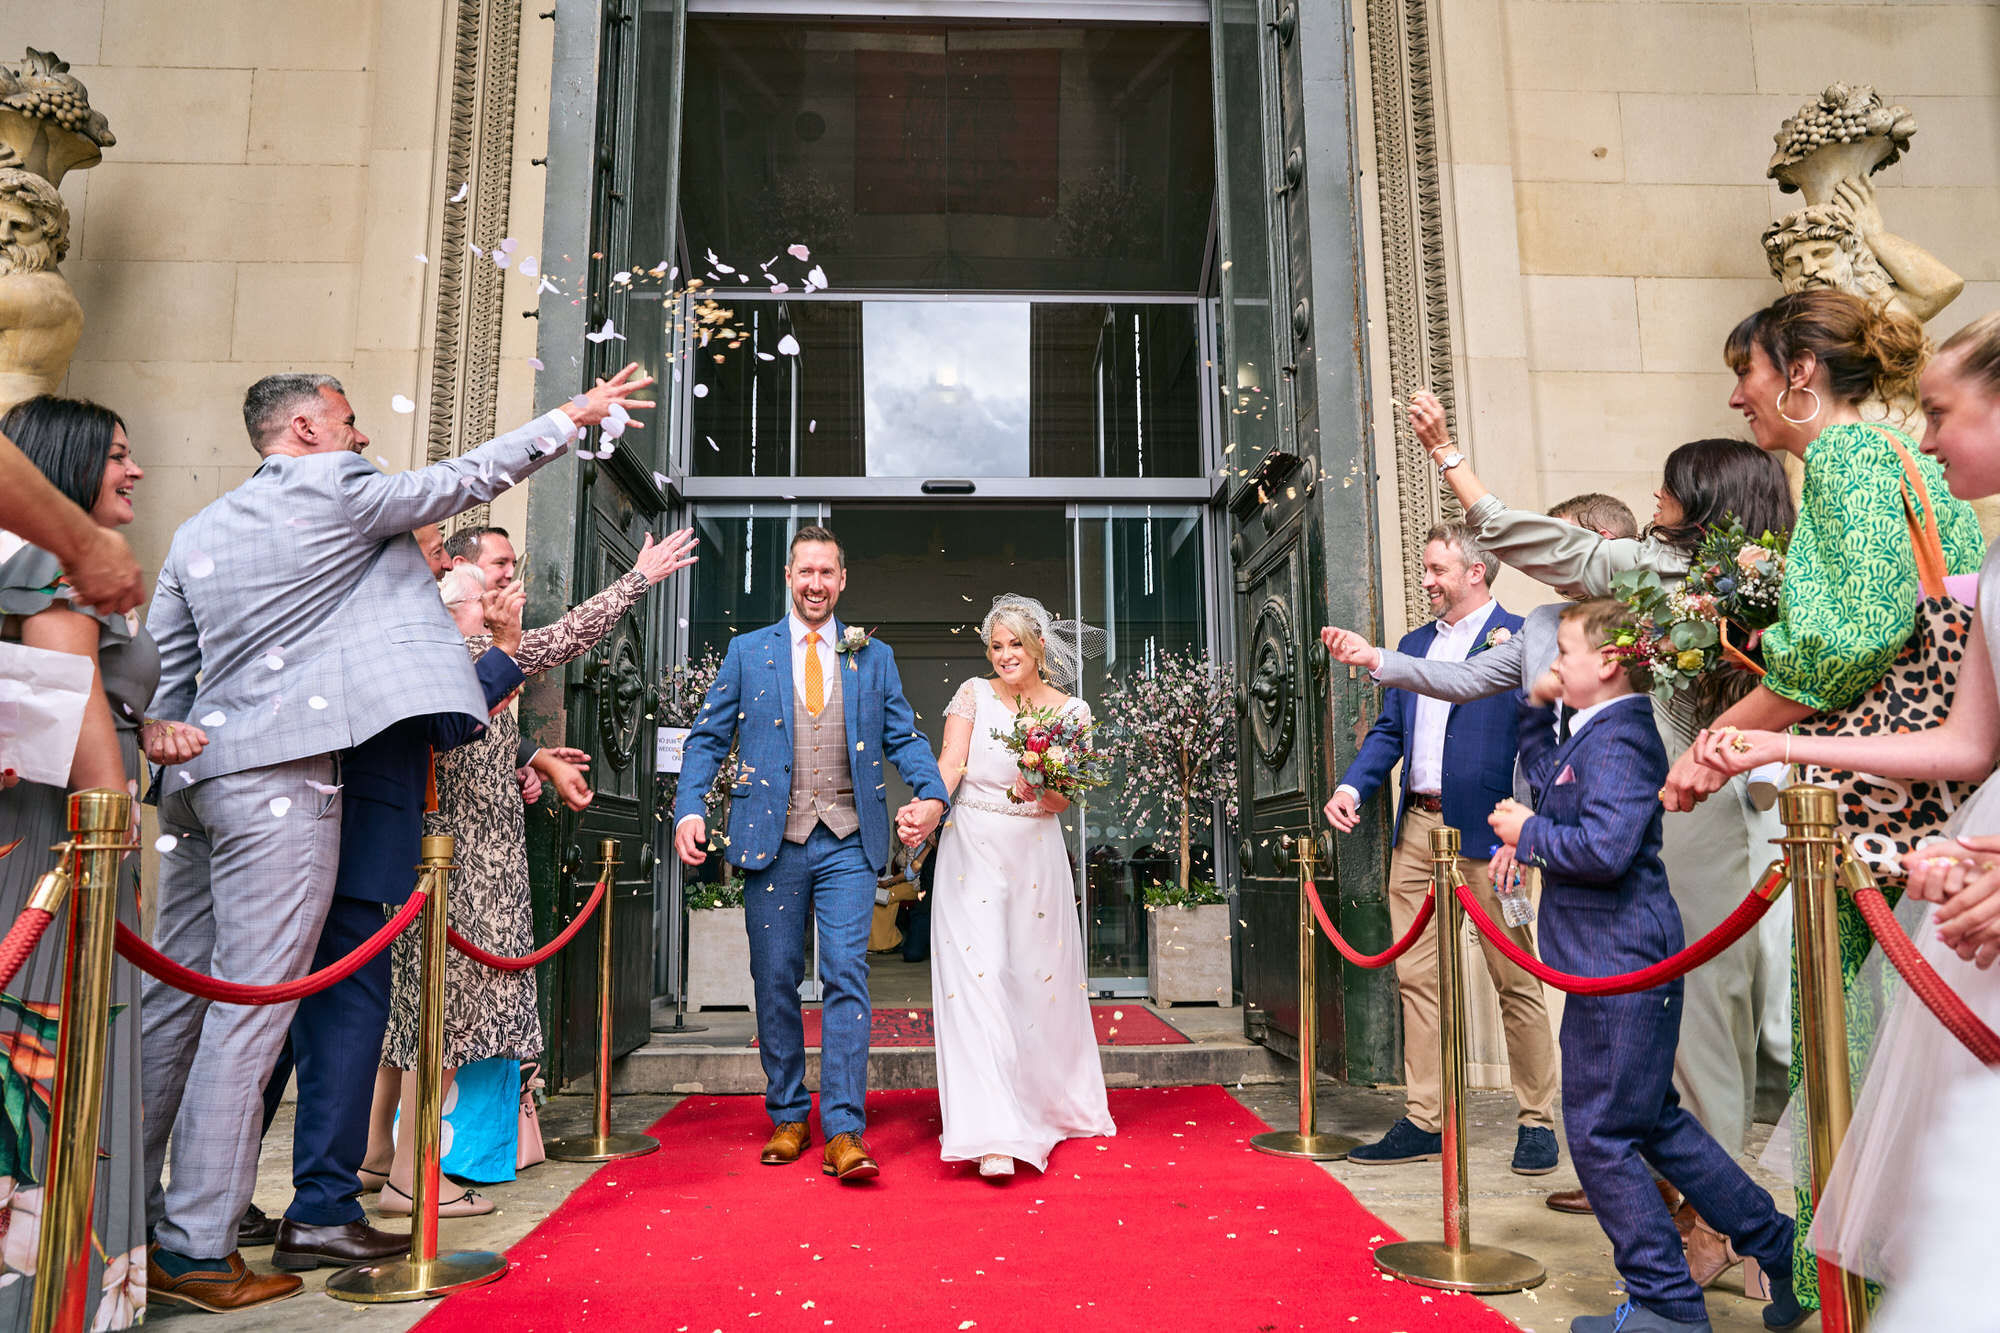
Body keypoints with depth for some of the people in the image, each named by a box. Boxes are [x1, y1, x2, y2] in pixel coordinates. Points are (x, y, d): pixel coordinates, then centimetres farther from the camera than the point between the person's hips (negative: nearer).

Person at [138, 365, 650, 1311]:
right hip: (282, 779, -9)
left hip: (202, 776, 9)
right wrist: (572, 415, 14)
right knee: (251, 1003, -5)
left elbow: (160, 666, 18)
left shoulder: (198, 531, 19)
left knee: (175, 998, 13)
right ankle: (195, 1250, 0)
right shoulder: (334, 490, -3)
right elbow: (473, 476, 5)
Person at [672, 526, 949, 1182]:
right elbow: (707, 738, 7)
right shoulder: (747, 652, 10)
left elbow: (905, 738, 7)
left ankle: (844, 1132, -4)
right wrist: (689, 809, -8)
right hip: (772, 839, 1)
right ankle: (788, 1118, 23)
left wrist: (932, 796, -12)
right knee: (776, 982, 8)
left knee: (846, 977, -7)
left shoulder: (874, 657, 11)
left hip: (848, 841, 0)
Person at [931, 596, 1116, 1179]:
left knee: (1040, 978, 9)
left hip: (1036, 855, 2)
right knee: (978, 977, -12)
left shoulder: (1071, 712, 5)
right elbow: (950, 764, -7)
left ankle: (1047, 1103, 33)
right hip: (972, 851, -1)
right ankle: (993, 1135, -13)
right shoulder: (974, 694, 4)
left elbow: (1062, 800, -2)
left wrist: (1034, 792, -24)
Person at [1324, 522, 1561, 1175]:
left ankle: (1537, 1122, 19)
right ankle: (1424, 1121, 18)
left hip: (1487, 832, -6)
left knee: (1514, 981, 4)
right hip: (1417, 829, 7)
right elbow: (1389, 730, 17)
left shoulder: (1524, 638, -3)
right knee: (1417, 978, 9)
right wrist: (1352, 785, 1)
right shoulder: (1414, 644, 18)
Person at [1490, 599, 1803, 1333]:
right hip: (1617, 967, 11)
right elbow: (1547, 786, 31)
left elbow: (1604, 848, -31)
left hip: (1621, 969, -11)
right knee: (1655, 1124, 20)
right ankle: (1780, 1252, 31)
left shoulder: (1619, 741, -18)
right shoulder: (1592, 735, 13)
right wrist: (1536, 709, 20)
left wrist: (1527, 835, -15)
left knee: (1602, 1137, 0)